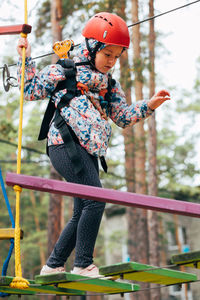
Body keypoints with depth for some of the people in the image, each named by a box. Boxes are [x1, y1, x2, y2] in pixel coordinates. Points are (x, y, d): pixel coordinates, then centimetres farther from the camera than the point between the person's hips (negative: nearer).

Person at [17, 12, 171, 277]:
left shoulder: (110, 86, 21)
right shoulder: (62, 72, 4)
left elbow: (124, 117, 17)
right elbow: (30, 90, 8)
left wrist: (149, 106, 3)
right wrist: (26, 59, 3)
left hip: (88, 152, 8)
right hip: (66, 144, -8)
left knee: (83, 213, 9)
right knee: (95, 200, -20)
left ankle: (53, 265, 20)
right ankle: (83, 265, -13)